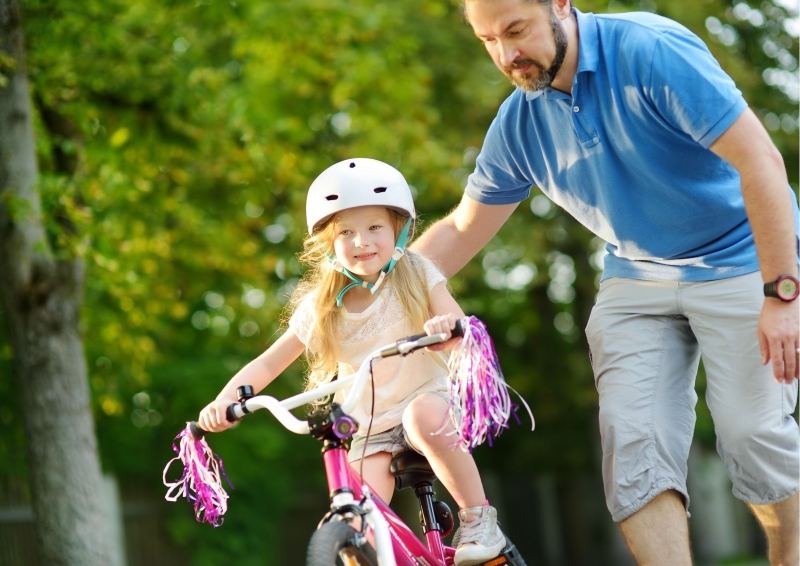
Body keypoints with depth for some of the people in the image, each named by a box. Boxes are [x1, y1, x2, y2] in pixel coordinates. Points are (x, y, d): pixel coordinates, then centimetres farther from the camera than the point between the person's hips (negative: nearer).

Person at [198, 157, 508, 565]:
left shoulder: (416, 274, -5)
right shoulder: (320, 307, -2)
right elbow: (267, 364, -2)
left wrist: (446, 325, -42)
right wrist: (225, 401, -21)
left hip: (426, 397, -2)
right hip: (369, 430, 2)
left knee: (422, 418, -37)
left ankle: (478, 517, -22)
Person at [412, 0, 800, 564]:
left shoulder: (652, 51, -23)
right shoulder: (519, 125, -4)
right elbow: (460, 230, 10)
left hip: (739, 259, -5)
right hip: (636, 279, 5)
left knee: (752, 429, -12)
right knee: (633, 440, -12)